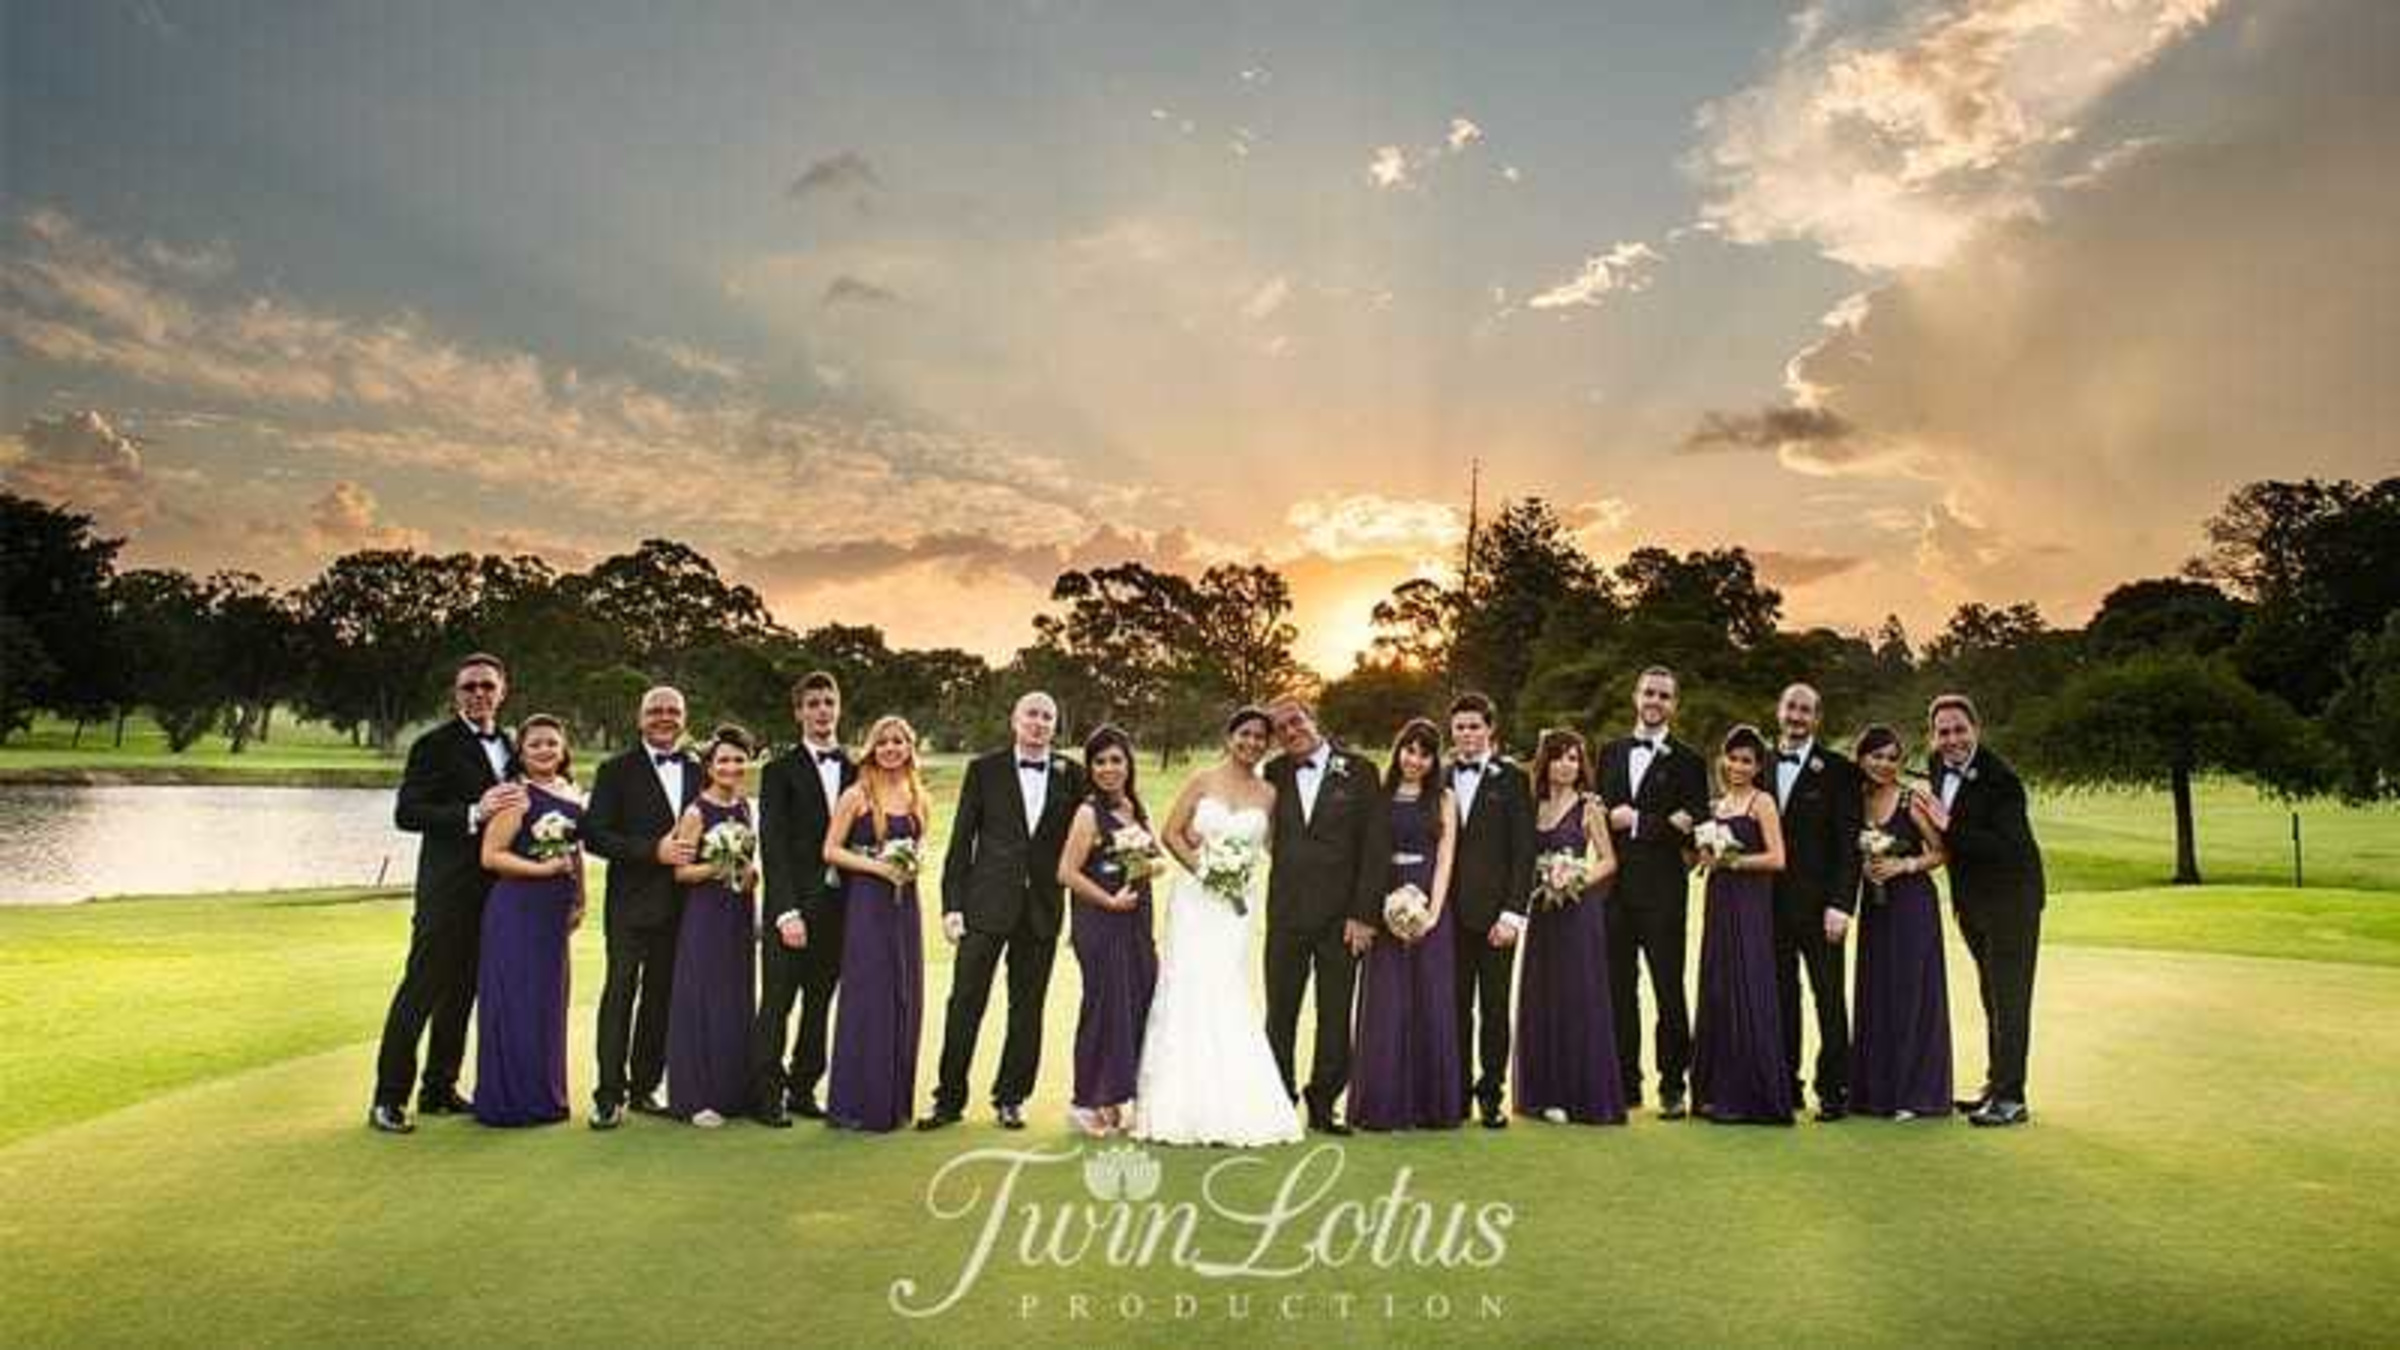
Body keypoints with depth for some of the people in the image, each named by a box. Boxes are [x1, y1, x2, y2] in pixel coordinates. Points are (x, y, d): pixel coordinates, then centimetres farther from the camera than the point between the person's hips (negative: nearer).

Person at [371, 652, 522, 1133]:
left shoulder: (508, 746, 14)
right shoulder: (435, 745, -7)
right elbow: (406, 813, -14)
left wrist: (518, 806, 4)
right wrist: (473, 813, -22)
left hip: (491, 890, 7)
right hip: (447, 891, -7)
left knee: (462, 994, 13)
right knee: (420, 991, -5)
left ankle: (440, 1089, 22)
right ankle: (389, 1097, 2)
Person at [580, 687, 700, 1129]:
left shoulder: (698, 772, 11)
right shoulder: (617, 771, 0)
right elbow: (595, 836, -8)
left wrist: (695, 855, -5)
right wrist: (654, 851, -17)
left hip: (679, 905, 4)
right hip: (632, 904, -4)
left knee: (662, 997, 9)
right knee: (620, 994, -4)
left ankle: (646, 1086, 19)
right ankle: (609, 1095, 2)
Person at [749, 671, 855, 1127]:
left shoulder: (856, 773, 11)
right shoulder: (780, 771, 0)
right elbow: (772, 845, -7)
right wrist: (787, 912, -14)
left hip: (838, 909, 4)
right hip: (792, 908, -4)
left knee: (821, 1005, 10)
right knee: (776, 1004, -1)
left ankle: (803, 1089, 20)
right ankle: (766, 1095, 8)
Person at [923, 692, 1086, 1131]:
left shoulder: (1071, 775, 5)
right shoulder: (985, 770, 2)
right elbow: (961, 840, 1)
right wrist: (952, 904, -5)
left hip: (1043, 908, 2)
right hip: (987, 904, -1)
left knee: (1028, 1008, 9)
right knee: (965, 1003, 1)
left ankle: (1010, 1099, 22)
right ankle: (949, 1098, 13)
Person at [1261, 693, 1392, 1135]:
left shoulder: (1358, 772, -2)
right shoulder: (1275, 775, 7)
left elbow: (1376, 845, -5)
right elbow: (1265, 835, 11)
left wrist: (1364, 914, -9)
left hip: (1341, 915, -2)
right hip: (1286, 915, 2)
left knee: (1335, 1016, 5)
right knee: (1280, 1013, 7)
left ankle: (1323, 1103, 18)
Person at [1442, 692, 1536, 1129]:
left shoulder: (1511, 779, 1)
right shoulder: (1441, 779, 10)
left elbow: (1523, 851, -3)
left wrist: (1513, 912, -10)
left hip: (1494, 912, -2)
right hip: (1449, 911, 2)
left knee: (1494, 1007, 4)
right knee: (1455, 1007, 6)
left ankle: (1492, 1093, 13)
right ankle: (1456, 1094, 14)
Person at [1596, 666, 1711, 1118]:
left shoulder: (1687, 761, 1)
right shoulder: (1611, 753, 15)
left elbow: (1692, 827, -8)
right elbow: (1601, 812, 12)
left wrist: (1636, 822, -13)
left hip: (1663, 890, -4)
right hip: (1616, 886, 4)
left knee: (1669, 988, -2)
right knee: (1619, 987, 8)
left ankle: (1672, 1086, 6)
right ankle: (1625, 1081, 17)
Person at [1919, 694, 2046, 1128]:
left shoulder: (2000, 779, -21)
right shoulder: (1938, 766, 3)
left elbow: (2008, 847, -29)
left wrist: (1949, 828, -30)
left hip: (2010, 897, -8)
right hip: (1971, 899, 8)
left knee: (2009, 995, -6)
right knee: (1992, 995, 17)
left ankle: (2010, 1098, -2)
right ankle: (1997, 1086, 27)